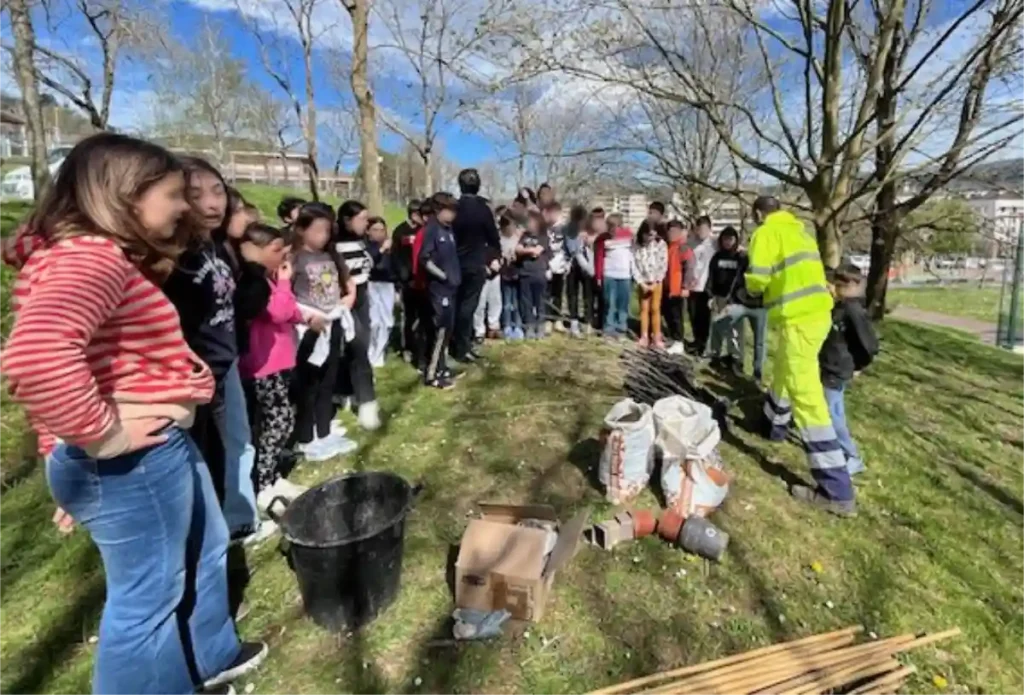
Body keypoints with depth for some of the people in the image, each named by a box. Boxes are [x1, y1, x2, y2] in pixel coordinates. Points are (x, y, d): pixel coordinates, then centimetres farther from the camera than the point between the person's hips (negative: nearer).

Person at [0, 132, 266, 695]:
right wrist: (104, 434, -27)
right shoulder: (91, 257, -22)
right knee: (147, 598, 9)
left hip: (162, 449, 11)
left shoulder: (101, 256, 13)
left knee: (205, 552, 27)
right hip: (130, 464, -11)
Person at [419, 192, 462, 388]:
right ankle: (431, 375, 2)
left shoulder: (449, 229, 12)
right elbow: (424, 259, -17)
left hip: (451, 287, 8)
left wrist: (456, 276, 8)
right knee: (440, 330, -6)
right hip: (439, 287, -8)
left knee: (447, 329, 13)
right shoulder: (432, 230, -11)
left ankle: (441, 368, 25)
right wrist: (443, 276, -17)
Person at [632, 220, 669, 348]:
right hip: (642, 282, 2)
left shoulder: (661, 244, -8)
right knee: (644, 308, 7)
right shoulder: (637, 245, -4)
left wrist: (655, 283, -11)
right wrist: (641, 282, -10)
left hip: (656, 281, -2)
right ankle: (644, 336, 14)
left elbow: (663, 265, -9)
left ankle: (656, 337, 8)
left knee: (655, 309, 1)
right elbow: (634, 265, -4)